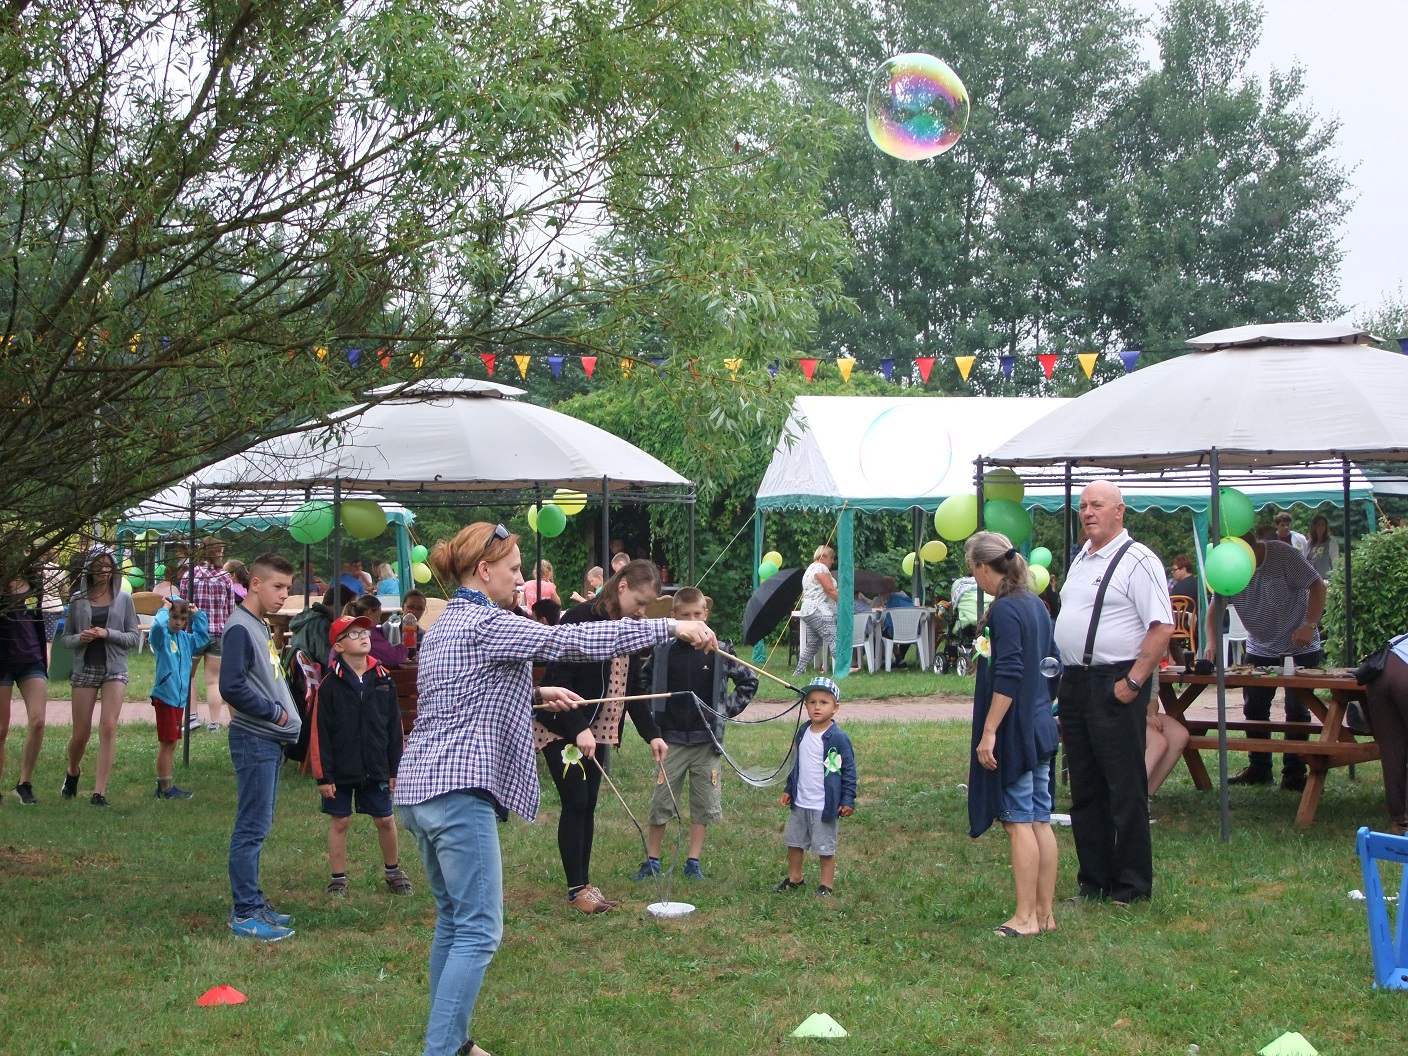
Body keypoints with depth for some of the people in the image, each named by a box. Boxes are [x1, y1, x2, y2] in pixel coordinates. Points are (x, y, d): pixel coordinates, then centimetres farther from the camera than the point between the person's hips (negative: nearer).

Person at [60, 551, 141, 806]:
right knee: (81, 733, 4)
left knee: (108, 728, -12)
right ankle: (72, 772, 35)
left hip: (114, 668, -1)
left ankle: (100, 792, -9)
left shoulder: (123, 599, 4)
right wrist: (80, 638, -12)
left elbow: (135, 637, 3)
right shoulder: (78, 601, 5)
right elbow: (65, 638, 9)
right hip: (85, 668, 1)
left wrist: (108, 634, -12)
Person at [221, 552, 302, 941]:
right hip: (254, 740, -10)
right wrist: (275, 712, -13)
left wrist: (287, 718, 7)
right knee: (252, 828, -7)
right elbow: (231, 686, -22)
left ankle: (252, 902, 21)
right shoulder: (240, 628, -14)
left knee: (257, 826, 14)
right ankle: (245, 913, -3)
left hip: (271, 740, 10)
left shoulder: (261, 627, 16)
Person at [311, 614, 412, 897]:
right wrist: (323, 775, -11)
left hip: (376, 768, 3)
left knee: (385, 820, 10)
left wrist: (395, 768, 5)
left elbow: (394, 727, 6)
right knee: (339, 822, 7)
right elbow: (320, 733, -9)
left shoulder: (383, 680, 1)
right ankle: (338, 879, 20)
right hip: (341, 770, -3)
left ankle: (393, 871, 30)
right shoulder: (330, 685, -10)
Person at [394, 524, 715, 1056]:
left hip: (418, 790, 10)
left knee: (453, 920, 18)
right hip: (458, 791, -10)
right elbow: (572, 639, -18)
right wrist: (671, 627, -16)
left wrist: (536, 695, 24)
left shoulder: (442, 628, 18)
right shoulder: (484, 624, -12)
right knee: (478, 931, -8)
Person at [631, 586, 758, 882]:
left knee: (703, 805, 5)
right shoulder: (662, 652, -1)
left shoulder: (720, 652, -3)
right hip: (672, 739, 0)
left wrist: (727, 710, 1)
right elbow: (643, 680, 17)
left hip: (707, 741, 0)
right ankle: (651, 861, 14)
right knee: (660, 803, 2)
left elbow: (749, 682, 10)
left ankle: (693, 862, 15)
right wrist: (654, 713, 6)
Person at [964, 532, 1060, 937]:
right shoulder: (1036, 605, 11)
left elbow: (1008, 676, -21)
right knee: (1040, 820, 10)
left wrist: (989, 732, -20)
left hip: (1015, 729, -9)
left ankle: (1026, 916, 0)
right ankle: (1045, 912, 15)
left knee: (1018, 820, -4)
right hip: (1041, 728, 9)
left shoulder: (1005, 610, -16)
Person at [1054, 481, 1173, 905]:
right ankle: (1093, 882, 22)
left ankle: (1131, 888, 6)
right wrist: (1066, 676, 16)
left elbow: (1162, 627, -17)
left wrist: (1133, 682, -19)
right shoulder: (1080, 559, 16)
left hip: (1115, 686, -9)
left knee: (1125, 790, -2)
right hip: (1075, 682, 9)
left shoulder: (1137, 560, -11)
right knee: (1084, 790, 13)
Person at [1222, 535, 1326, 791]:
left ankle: (1294, 773, 2)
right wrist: (1212, 642, -27)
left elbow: (1317, 586, -18)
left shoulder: (1283, 554, -21)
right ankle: (1258, 768, 16)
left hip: (1299, 648, -4)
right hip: (1259, 649, 4)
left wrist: (1310, 626, -31)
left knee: (1297, 710, -4)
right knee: (1254, 709, 4)